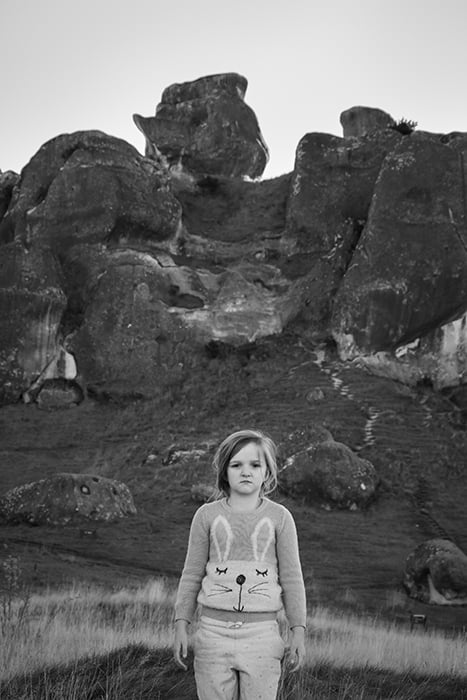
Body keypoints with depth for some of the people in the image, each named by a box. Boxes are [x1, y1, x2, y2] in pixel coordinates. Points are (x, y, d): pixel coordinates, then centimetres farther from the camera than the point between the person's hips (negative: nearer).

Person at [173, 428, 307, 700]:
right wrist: (181, 626, 4)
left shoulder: (279, 517, 1)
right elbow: (192, 574, 8)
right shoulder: (207, 515, 3)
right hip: (214, 630, 1)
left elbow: (292, 577, 4)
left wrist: (298, 631, 0)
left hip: (261, 633, -1)